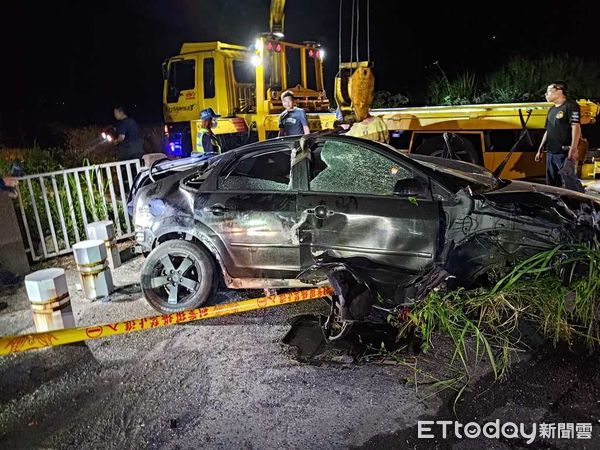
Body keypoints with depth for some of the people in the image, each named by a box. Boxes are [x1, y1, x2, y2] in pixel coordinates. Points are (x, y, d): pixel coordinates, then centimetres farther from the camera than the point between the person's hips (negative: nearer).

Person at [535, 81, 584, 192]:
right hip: (550, 153, 9)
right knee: (551, 184, 13)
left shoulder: (570, 106, -5)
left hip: (564, 153, -9)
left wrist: (573, 149, -24)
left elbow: (576, 127, -14)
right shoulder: (552, 110, 20)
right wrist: (540, 150, 20)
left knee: (570, 182, -15)